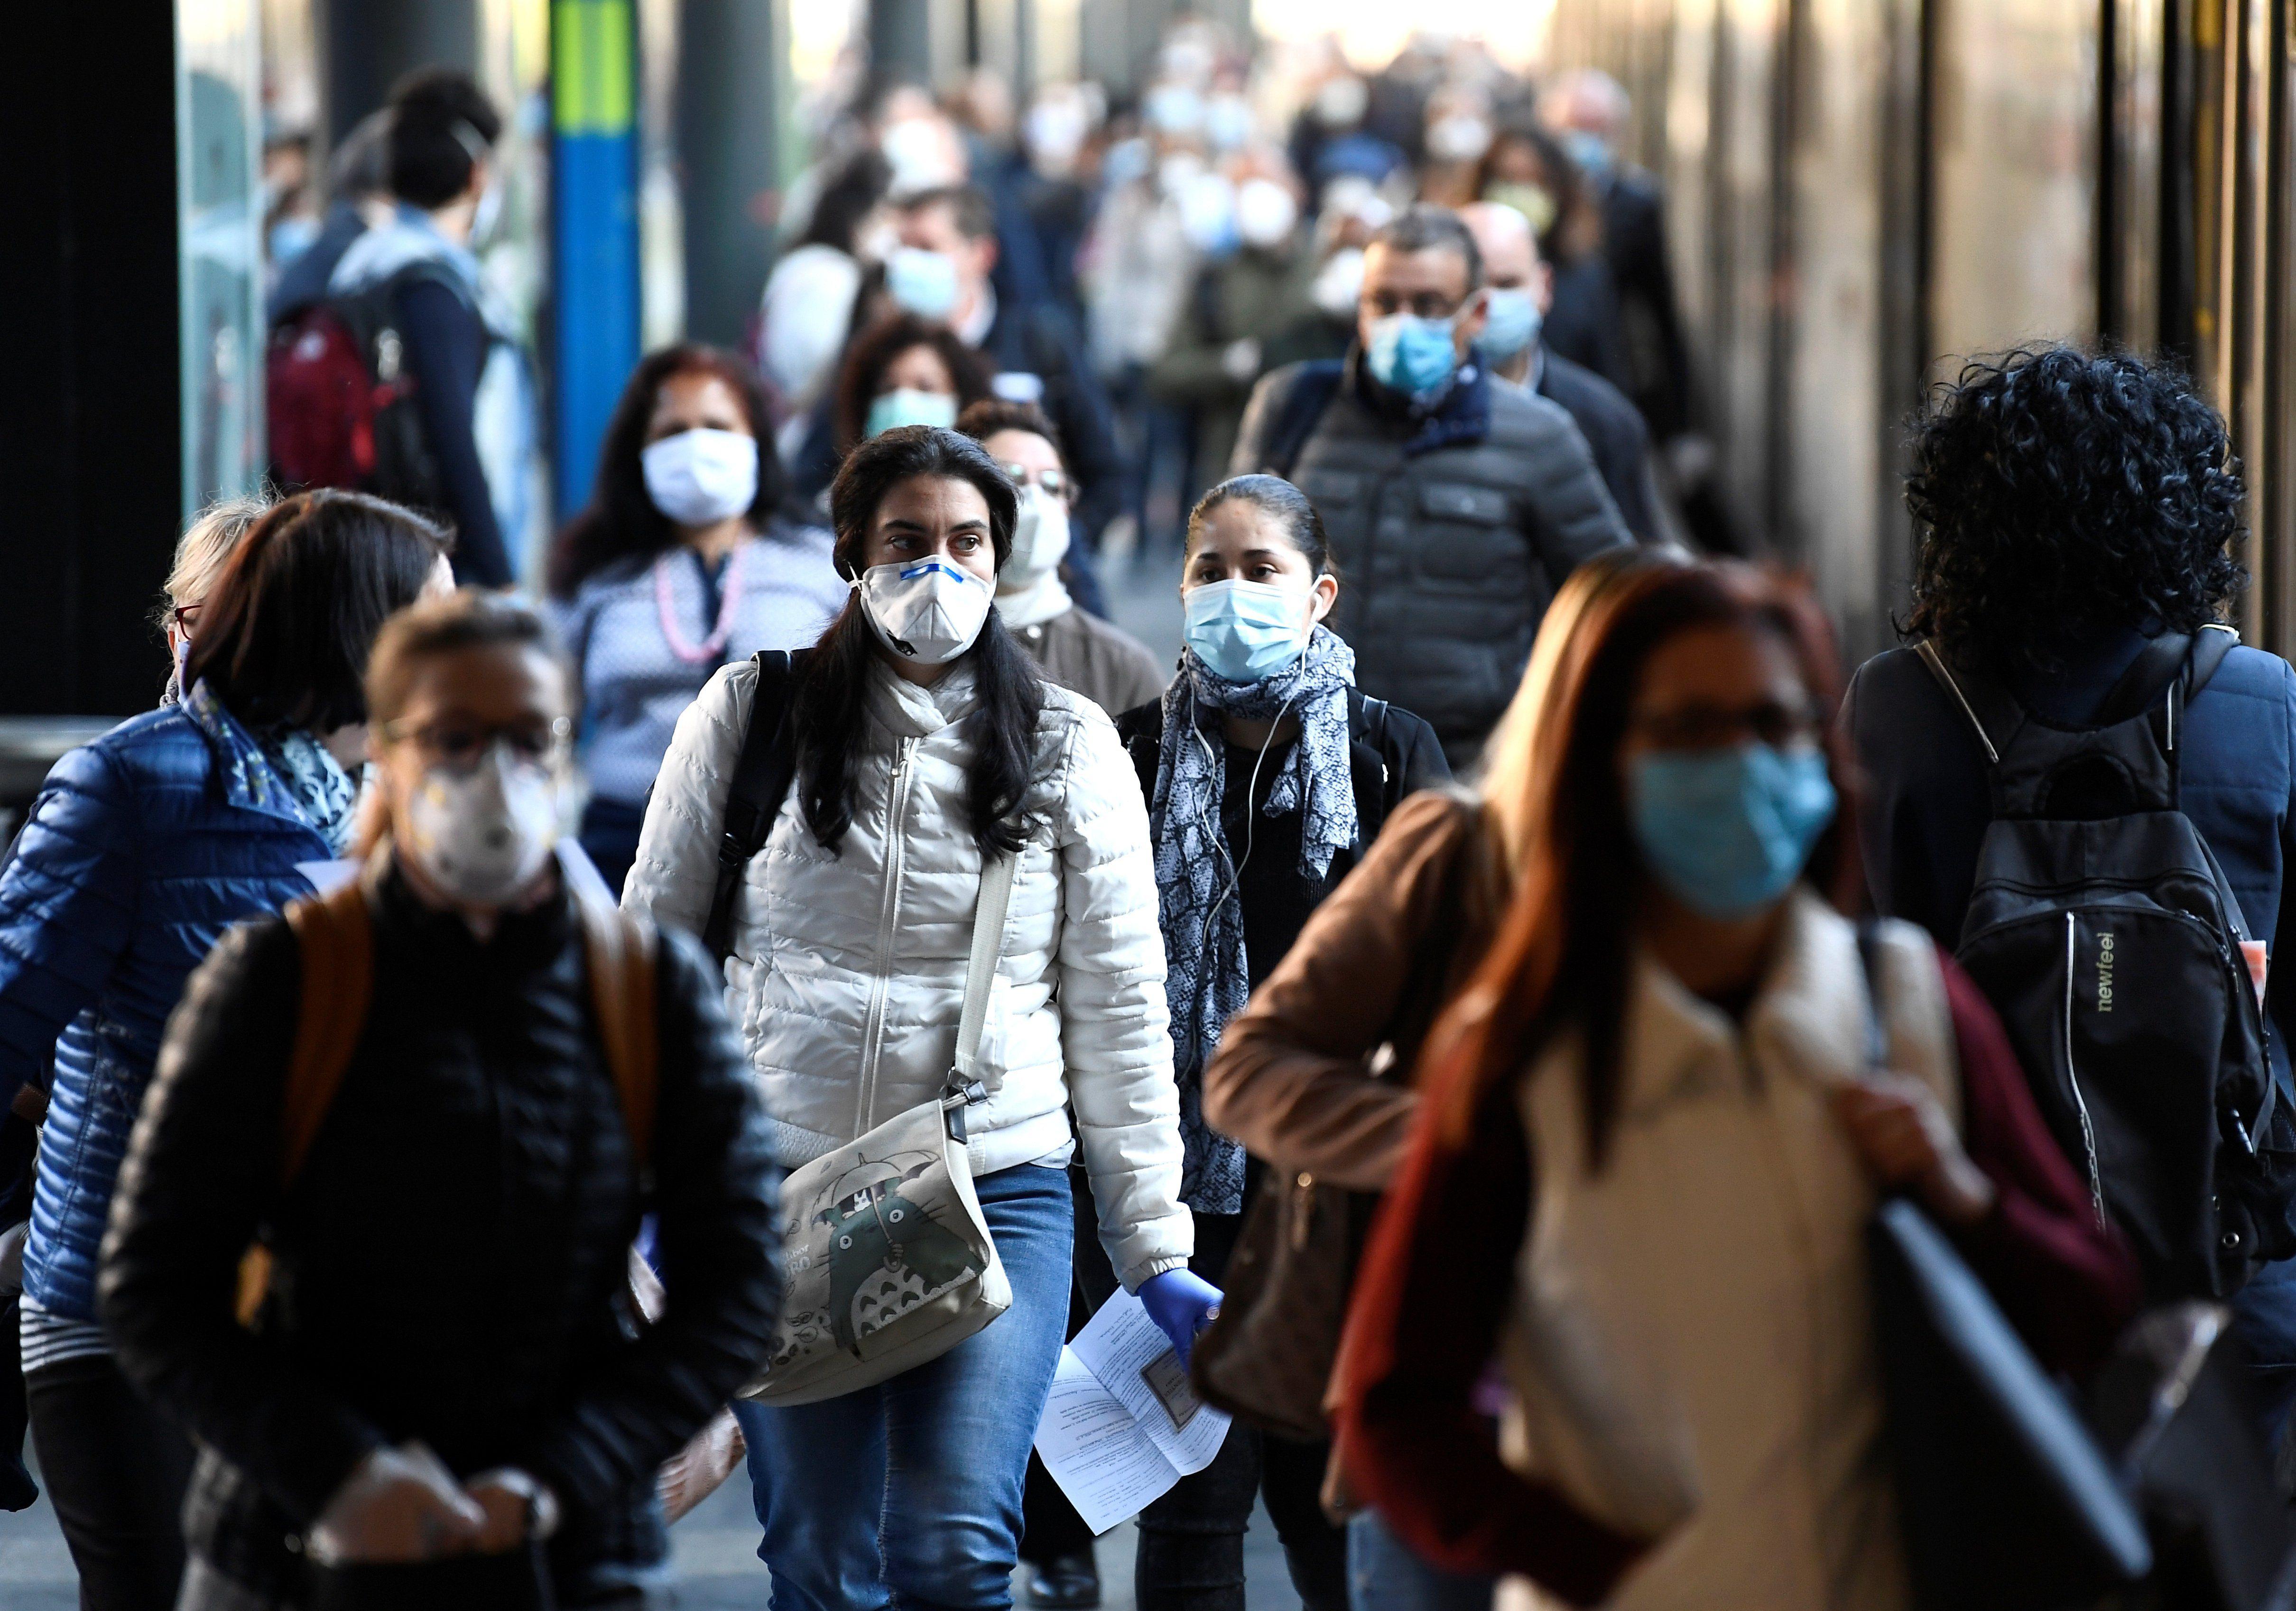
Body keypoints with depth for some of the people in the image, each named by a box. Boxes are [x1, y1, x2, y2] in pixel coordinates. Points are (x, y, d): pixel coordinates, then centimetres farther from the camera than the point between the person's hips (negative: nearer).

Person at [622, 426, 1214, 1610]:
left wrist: (1156, 1252, 2)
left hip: (998, 1196, -1)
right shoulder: (750, 712, 5)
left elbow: (1120, 1011, 6)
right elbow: (654, 942, 9)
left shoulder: (1069, 748, 6)